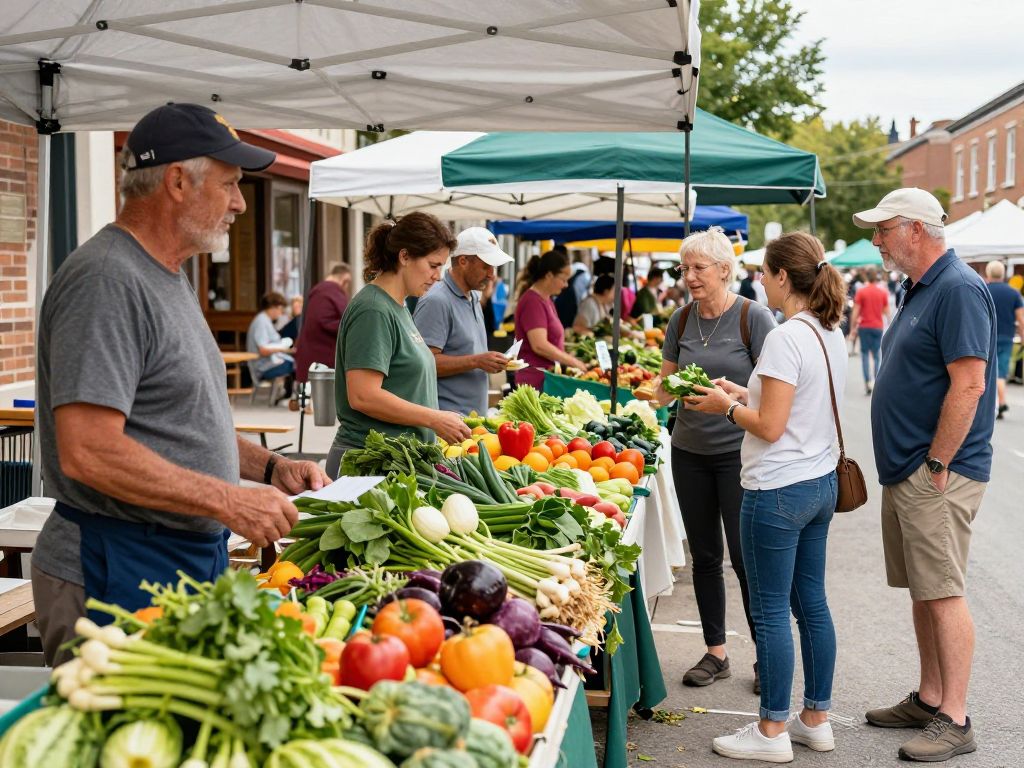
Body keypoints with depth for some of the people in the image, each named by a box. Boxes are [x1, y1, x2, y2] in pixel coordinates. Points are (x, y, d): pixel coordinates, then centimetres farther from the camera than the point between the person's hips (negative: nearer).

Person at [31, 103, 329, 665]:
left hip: (187, 559, 10)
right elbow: (88, 453, -26)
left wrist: (268, 466, 10)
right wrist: (228, 501, -22)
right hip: (117, 574, -9)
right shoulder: (106, 281, -18)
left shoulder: (169, 279, 15)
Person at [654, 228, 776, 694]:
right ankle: (715, 653, 22)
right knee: (704, 555, 11)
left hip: (738, 451, -5)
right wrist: (664, 391, -6)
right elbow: (664, 387, 15)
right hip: (689, 450, 5)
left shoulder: (753, 317, -9)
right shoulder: (681, 320, 7)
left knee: (745, 556, -4)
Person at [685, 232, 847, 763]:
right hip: (821, 484, 9)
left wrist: (727, 407, -4)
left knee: (771, 612, 1)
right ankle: (816, 719, 25)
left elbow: (771, 427, -20)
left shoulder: (785, 339, -19)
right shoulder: (831, 335, 8)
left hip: (779, 492, -9)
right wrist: (745, 395, 13)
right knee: (811, 604, 16)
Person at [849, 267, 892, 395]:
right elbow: (887, 312, 3)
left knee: (865, 354, 3)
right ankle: (876, 381, 9)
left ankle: (867, 382, -8)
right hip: (878, 327, 2)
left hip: (864, 326, -2)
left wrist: (852, 329, -1)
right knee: (877, 355, 11)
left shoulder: (861, 291, -5)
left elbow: (855, 312, -7)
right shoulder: (883, 292, 1)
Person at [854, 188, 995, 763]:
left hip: (938, 476, -10)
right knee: (922, 592, 15)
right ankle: (930, 699, 25)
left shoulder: (959, 290, -16)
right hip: (905, 473, 10)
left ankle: (955, 721, 2)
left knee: (944, 595, -5)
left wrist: (936, 465, -19)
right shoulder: (921, 289, 16)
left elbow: (969, 384, -23)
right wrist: (906, 468, 18)